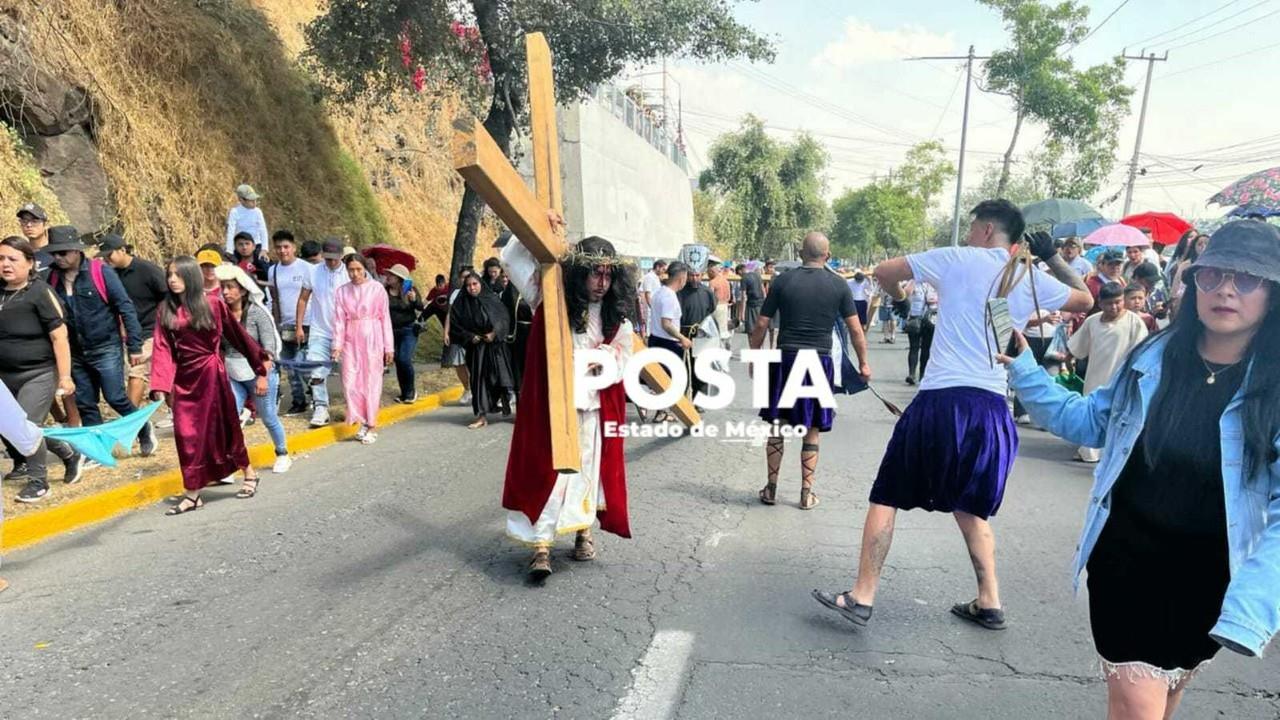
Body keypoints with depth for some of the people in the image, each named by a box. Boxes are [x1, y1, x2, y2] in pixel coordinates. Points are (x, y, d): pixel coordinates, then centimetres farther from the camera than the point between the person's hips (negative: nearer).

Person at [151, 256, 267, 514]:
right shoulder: (165, 310, 3)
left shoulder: (213, 304, -6)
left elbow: (238, 337, -1)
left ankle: (249, 473, 28)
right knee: (187, 434, 5)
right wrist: (160, 386, -13)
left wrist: (260, 369, 1)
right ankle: (192, 494, 14)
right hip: (183, 378, 3)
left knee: (223, 427, 7)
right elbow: (162, 350, -3)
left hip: (211, 373, -3)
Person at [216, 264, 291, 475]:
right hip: (232, 377, 3)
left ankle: (283, 455, 32)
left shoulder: (257, 313, -12)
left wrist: (263, 377, -21)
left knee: (268, 418, 10)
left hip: (259, 374, -3)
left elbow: (269, 349, -14)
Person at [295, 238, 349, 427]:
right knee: (317, 372, -2)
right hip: (319, 332, 1)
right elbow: (303, 299, 7)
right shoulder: (313, 272, -1)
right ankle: (321, 408, 11)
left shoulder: (350, 274, -7)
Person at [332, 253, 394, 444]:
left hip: (372, 340, -3)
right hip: (351, 341, 3)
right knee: (351, 383, 2)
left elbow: (385, 318, -2)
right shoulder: (341, 291, 5)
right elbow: (339, 320, 3)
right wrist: (337, 345, -8)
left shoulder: (377, 288, -3)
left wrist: (389, 347, -2)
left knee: (371, 382, 1)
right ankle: (363, 422, 17)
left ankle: (372, 426, 10)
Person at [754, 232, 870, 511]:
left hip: (785, 359, 0)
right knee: (812, 431, 10)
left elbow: (761, 325, 0)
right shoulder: (839, 285, 1)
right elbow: (856, 330, 3)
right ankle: (807, 493, 16)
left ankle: (771, 489, 18)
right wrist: (863, 363, 14)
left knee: (777, 425, 11)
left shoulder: (782, 281, 0)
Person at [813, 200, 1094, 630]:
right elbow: (1085, 301, 31)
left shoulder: (957, 259, 1)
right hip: (991, 406, 5)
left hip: (942, 401, -5)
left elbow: (883, 272, 6)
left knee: (886, 497, 6)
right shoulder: (1033, 280, 12)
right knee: (969, 507, 24)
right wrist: (1053, 258, 29)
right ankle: (989, 603, 26)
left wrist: (900, 293, 26)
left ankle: (862, 598, 6)